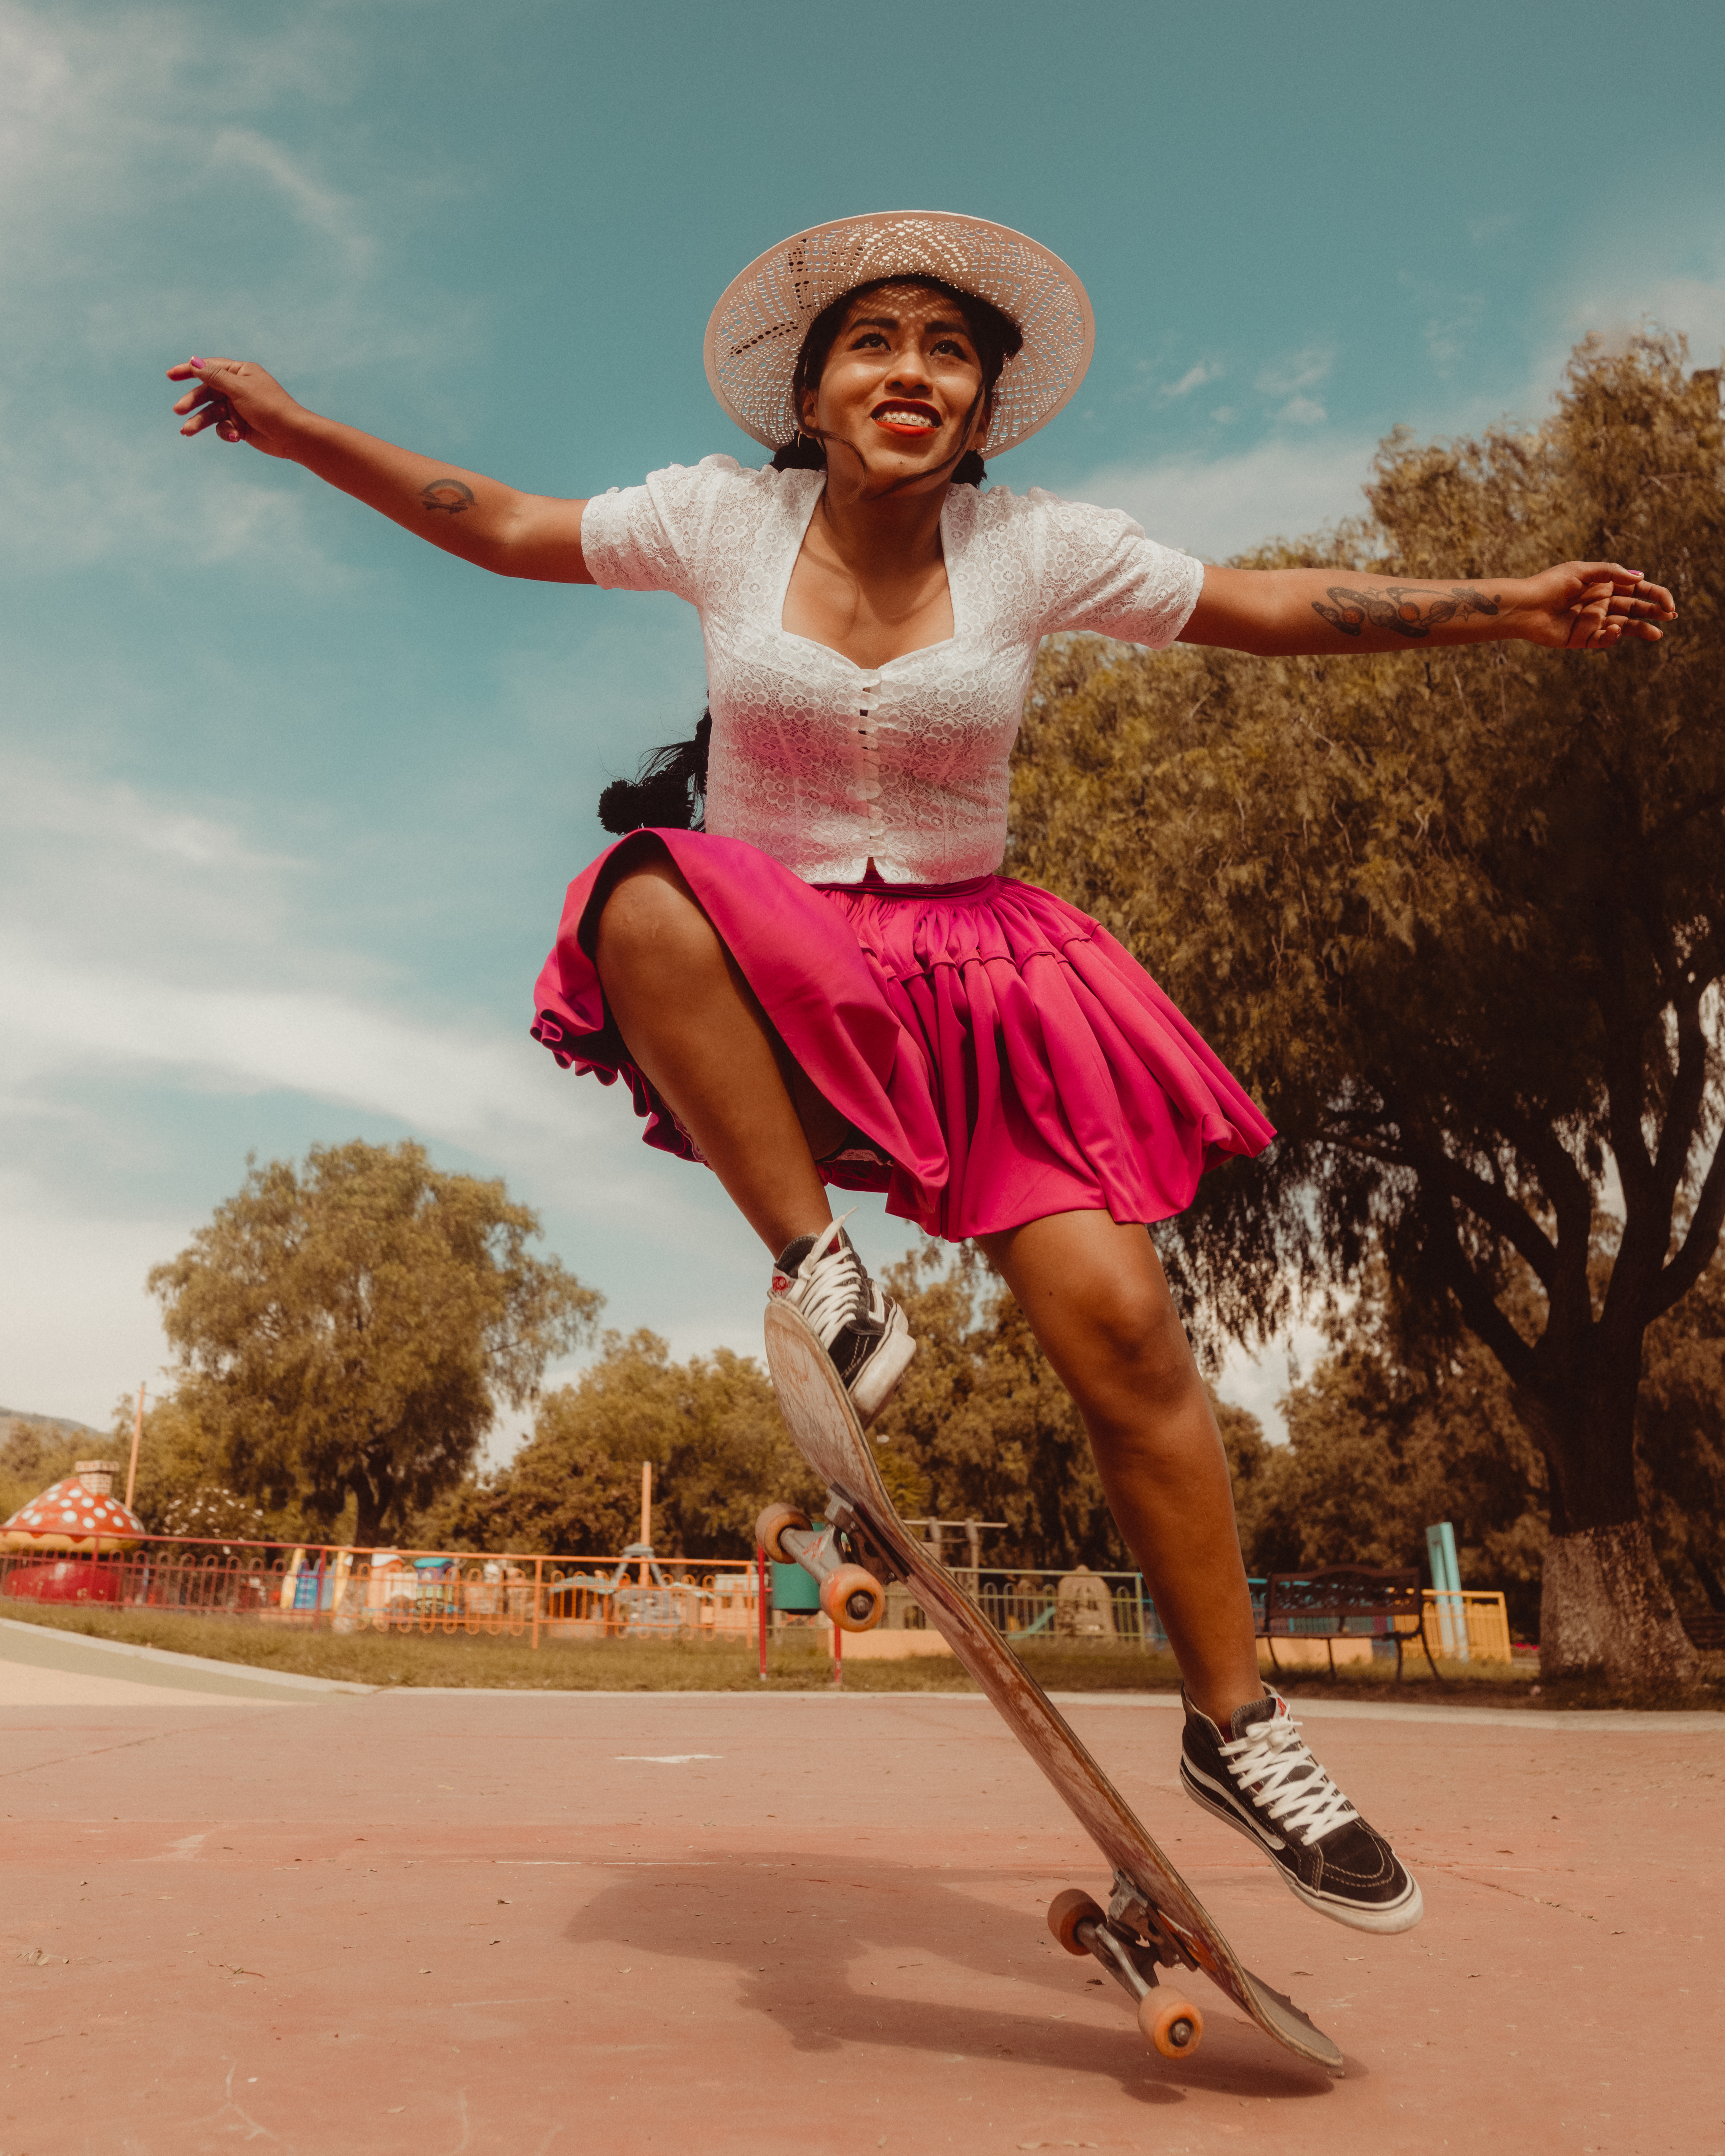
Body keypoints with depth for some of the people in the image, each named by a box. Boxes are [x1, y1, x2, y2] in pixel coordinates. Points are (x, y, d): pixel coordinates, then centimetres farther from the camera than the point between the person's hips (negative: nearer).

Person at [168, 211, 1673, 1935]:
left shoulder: (1034, 548, 0)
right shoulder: (724, 519, 1)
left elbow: (1268, 606, 5)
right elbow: (504, 527, 11)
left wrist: (1505, 607, 1)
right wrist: (297, 430, 9)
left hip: (970, 969, 0)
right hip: (779, 968, 0)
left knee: (1119, 1325, -14)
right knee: (640, 895, -36)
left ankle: (1234, 1727, 4)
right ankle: (819, 1272, -22)